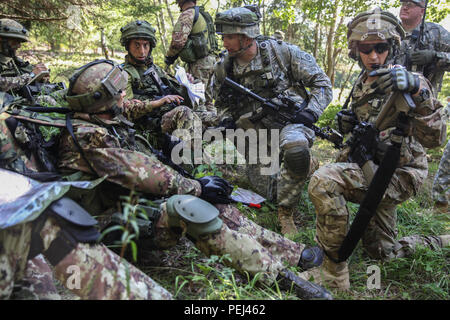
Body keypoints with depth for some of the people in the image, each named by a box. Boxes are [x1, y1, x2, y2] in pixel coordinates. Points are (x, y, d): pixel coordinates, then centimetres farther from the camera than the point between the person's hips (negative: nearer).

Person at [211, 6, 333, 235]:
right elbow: (222, 103, 20)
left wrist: (311, 112, -17)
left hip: (288, 122, -4)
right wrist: (227, 120, -2)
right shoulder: (224, 68, 2)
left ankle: (286, 212, -18)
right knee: (268, 192, 1)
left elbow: (322, 83, -2)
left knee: (296, 147, -40)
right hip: (255, 133, 4)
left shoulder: (282, 52, -8)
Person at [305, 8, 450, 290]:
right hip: (373, 168, 8)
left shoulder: (398, 79, -12)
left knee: (324, 181, -32)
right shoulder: (363, 83, 10)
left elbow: (426, 107, -32)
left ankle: (334, 272, -20)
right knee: (382, 251, 20)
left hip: (400, 174, -8)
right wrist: (348, 124, -2)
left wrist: (414, 85, -55)